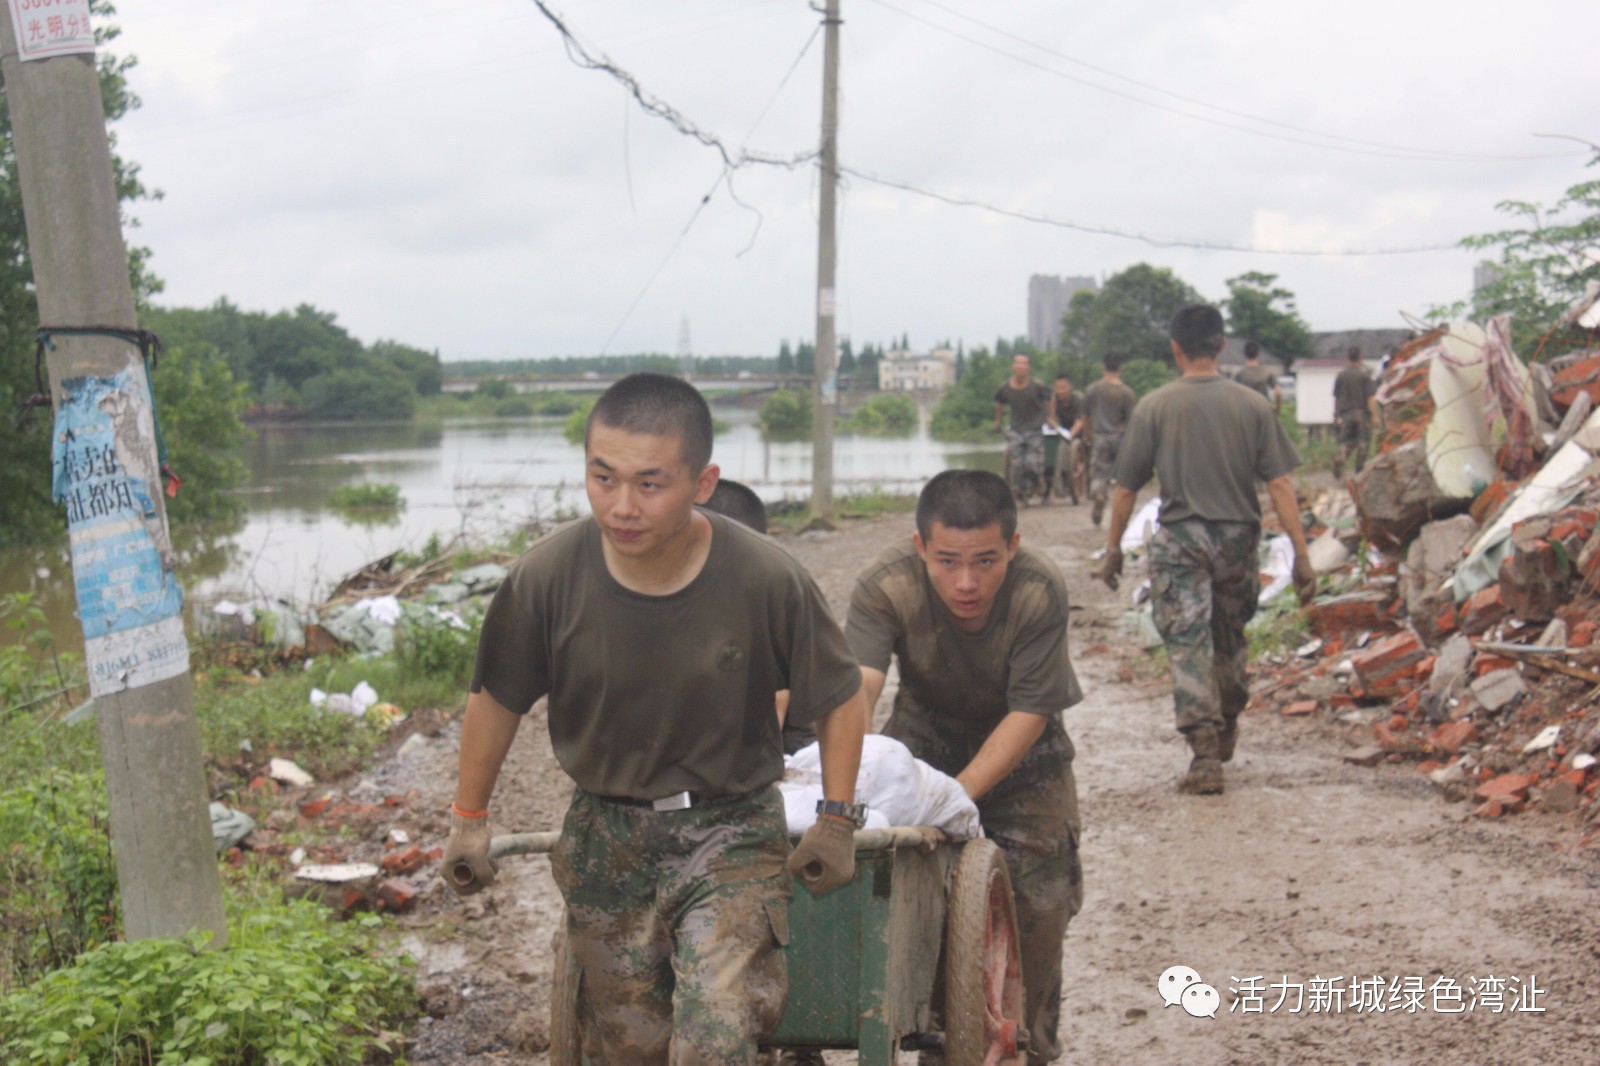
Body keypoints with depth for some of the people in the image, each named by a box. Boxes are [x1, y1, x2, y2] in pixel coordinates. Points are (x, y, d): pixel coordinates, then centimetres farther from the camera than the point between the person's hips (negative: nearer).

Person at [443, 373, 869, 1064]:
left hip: (731, 831, -2)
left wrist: (838, 819, -2)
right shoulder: (547, 577, -18)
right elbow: (498, 698, 1)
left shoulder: (767, 580, -21)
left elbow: (839, 697, -3)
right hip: (605, 836, 2)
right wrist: (468, 818, 10)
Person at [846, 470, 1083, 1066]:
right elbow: (856, 684, -41)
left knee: (1036, 904, -3)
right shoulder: (885, 586, -29)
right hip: (927, 730, 1)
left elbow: (1028, 712, -27)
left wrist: (961, 792, -38)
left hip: (1020, 746, -1)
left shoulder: (1040, 591, -31)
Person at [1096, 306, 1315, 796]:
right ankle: (1226, 731, 39)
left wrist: (1113, 548, 10)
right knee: (1229, 638, 20)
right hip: (1238, 537, 3)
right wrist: (1301, 554, -3)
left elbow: (1126, 488, -1)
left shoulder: (1154, 407, -4)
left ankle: (1205, 753, -10)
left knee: (1187, 645, -2)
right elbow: (1279, 485, -5)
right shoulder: (1252, 405, -1)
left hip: (1179, 540, -3)